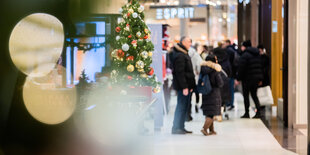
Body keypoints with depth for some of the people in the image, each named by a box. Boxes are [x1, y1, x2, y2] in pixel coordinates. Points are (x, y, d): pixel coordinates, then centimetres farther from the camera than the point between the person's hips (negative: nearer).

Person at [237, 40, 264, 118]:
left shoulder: (245, 55, -13)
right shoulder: (257, 54, 12)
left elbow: (241, 68, -16)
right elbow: (260, 67, 15)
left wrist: (238, 78, -9)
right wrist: (260, 79, 19)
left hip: (247, 78, -7)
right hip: (256, 78, 7)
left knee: (246, 95, 2)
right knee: (254, 95, 13)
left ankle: (247, 113, 2)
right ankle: (258, 112, 2)